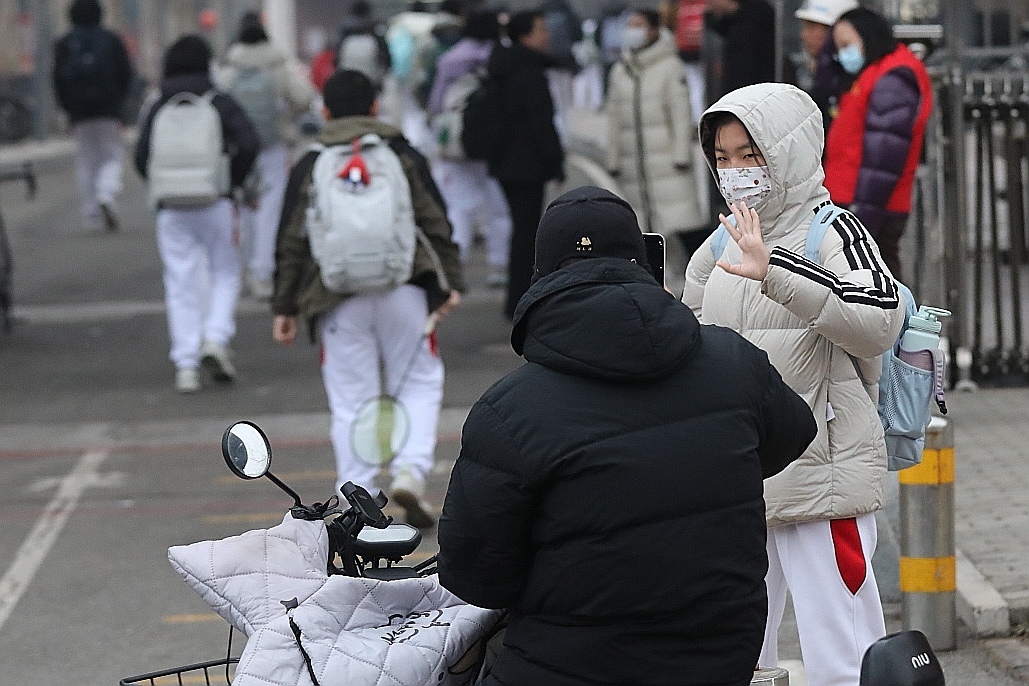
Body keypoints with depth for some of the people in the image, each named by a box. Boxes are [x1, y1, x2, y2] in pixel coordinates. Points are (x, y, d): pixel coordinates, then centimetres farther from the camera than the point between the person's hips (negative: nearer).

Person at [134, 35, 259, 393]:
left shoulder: (157, 110, 8)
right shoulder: (221, 104, 2)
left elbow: (141, 158, 0)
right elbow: (249, 145, -10)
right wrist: (235, 181, 5)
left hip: (171, 207, 2)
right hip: (215, 203, -2)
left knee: (181, 284, 5)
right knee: (225, 273, 12)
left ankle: (185, 365, 1)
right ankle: (215, 338, -10)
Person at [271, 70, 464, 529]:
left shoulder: (308, 168, 8)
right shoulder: (405, 156, 7)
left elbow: (290, 243, 7)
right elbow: (436, 225, 5)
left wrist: (284, 307, 11)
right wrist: (450, 282, 10)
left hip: (336, 298, 0)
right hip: (403, 290, 0)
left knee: (350, 403, 4)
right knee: (419, 384, 11)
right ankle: (411, 470, -9)